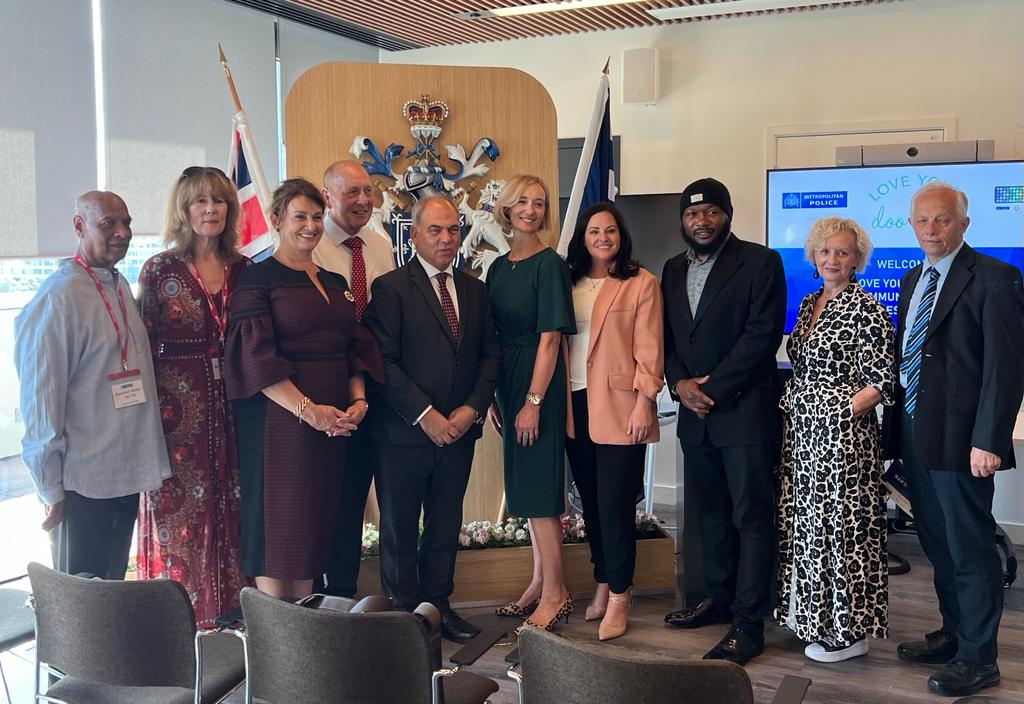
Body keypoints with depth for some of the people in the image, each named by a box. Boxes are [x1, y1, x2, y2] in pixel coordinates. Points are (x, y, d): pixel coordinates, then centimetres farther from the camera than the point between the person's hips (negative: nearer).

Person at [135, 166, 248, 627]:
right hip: (178, 407, -3)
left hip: (231, 407, 4)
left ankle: (228, 614, 23)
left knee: (230, 507, 9)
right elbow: (143, 347, -3)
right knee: (179, 509, 3)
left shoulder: (242, 270, 7)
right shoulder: (160, 270, -3)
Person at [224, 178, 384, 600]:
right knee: (277, 526, -2)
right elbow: (256, 358, -11)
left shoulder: (335, 283, 17)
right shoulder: (257, 279, -3)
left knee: (315, 527, 9)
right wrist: (307, 409, -18)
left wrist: (359, 400, -3)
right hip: (279, 419, -6)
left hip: (334, 421, 6)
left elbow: (356, 349, 15)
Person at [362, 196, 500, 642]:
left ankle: (437, 605, 28)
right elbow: (384, 362, -13)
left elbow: (489, 354, 9)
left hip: (458, 432, 5)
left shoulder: (474, 290, 11)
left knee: (446, 526, 14)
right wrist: (425, 416, -17)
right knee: (399, 529, 8)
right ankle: (403, 613, 22)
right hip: (404, 433, -5)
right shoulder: (391, 288, -7)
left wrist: (471, 409, -5)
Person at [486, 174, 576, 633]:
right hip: (508, 384, 8)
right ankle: (540, 583, 24)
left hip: (540, 384, -8)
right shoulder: (498, 268, 12)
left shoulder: (549, 264, -9)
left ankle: (556, 594, 5)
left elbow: (550, 337, -14)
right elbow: (495, 337, 11)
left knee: (538, 485, -5)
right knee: (526, 486, 13)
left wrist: (533, 401, -18)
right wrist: (494, 398, 7)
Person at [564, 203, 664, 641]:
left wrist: (644, 403, -13)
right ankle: (603, 585, 23)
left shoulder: (641, 283, -1)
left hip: (619, 407, -5)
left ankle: (619, 597, 7)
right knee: (590, 502, 11)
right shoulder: (569, 283, 13)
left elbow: (649, 350, -6)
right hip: (575, 406, 5)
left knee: (615, 503, -5)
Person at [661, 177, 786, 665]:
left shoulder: (759, 262, -6)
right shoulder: (674, 270, 13)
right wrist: (679, 383, -5)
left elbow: (763, 333, -13)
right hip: (695, 412, 6)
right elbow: (667, 336, 14)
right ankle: (718, 599, 29)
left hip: (745, 409, -6)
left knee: (751, 516, -2)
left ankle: (748, 624, 3)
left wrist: (713, 387, -14)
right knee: (711, 511, 15)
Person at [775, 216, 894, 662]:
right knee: (805, 524, 12)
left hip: (842, 436, -7)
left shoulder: (865, 309, -10)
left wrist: (841, 413, -17)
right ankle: (814, 616, 26)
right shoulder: (807, 304, 13)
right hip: (801, 433, 8)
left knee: (841, 525, -1)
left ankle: (848, 632, 12)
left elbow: (881, 382, -12)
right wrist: (789, 405, 8)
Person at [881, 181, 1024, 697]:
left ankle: (978, 659, 15)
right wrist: (894, 425, 13)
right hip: (914, 435, 8)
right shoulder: (912, 280, 14)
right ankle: (954, 634, 34)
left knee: (970, 551, 2)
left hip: (960, 439, -8)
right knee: (937, 544, 18)